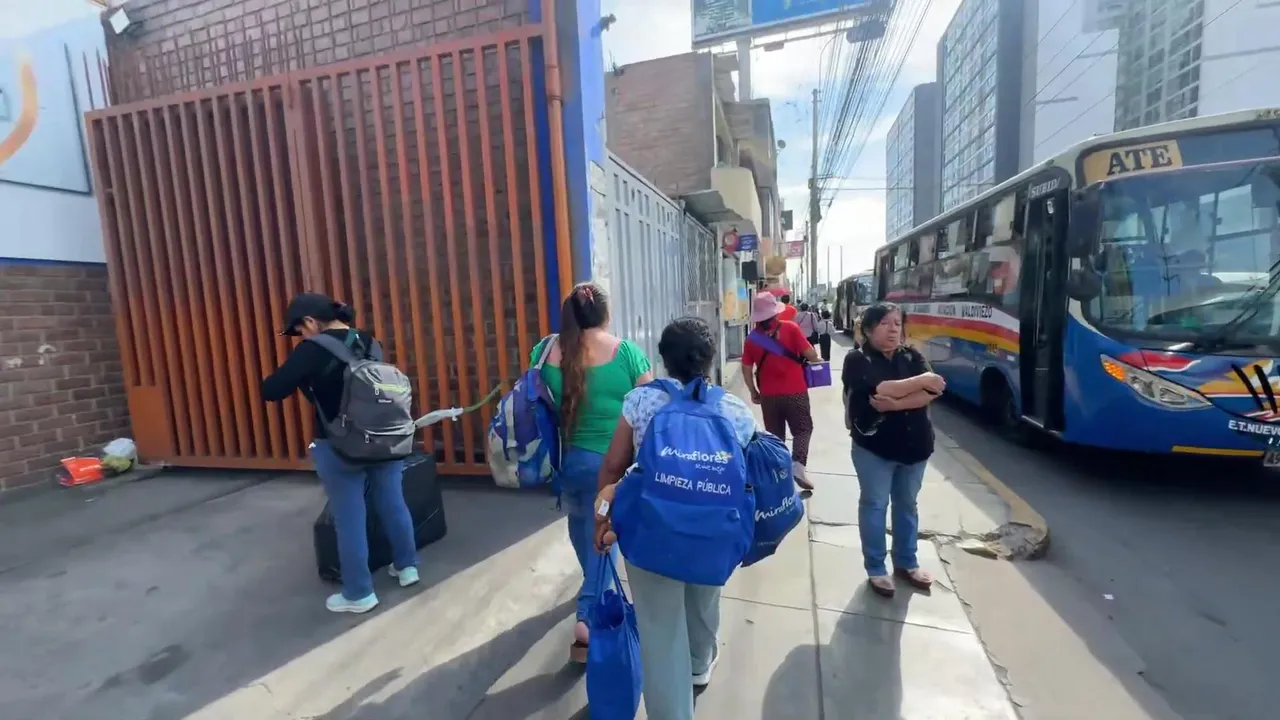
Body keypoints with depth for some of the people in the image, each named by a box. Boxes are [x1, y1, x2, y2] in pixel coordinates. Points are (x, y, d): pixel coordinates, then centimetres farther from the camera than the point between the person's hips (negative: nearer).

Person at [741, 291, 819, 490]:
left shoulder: (752, 338, -1)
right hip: (795, 392, -2)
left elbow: (746, 368, 2)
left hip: (768, 395, 3)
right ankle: (798, 464, -5)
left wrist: (753, 392, 14)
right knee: (803, 429, 13)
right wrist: (815, 360, 15)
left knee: (775, 435, 15)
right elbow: (810, 354, -8)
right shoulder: (790, 328, -9)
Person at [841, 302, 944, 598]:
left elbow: (932, 392, -11)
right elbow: (881, 389, -26)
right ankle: (875, 569, 20)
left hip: (914, 445, 5)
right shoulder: (857, 360, -10)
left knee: (907, 504, 18)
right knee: (874, 505, 6)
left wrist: (895, 404, -25)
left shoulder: (913, 357, 4)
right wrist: (921, 381, -16)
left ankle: (906, 563, 35)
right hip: (874, 446, -5)